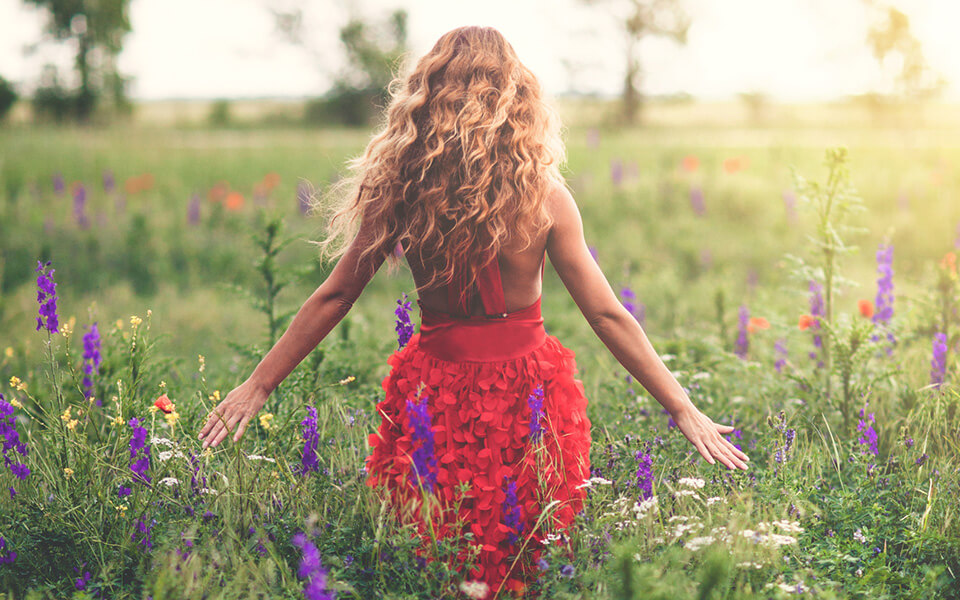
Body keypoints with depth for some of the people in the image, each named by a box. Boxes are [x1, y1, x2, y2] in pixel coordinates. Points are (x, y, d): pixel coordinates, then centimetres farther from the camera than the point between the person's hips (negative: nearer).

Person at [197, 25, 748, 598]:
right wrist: (683, 409, -2)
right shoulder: (542, 195, -12)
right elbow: (607, 315, -9)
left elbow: (333, 298, -2)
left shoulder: (400, 190, -8)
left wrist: (257, 386, 8)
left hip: (435, 391, 1)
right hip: (524, 394, -1)